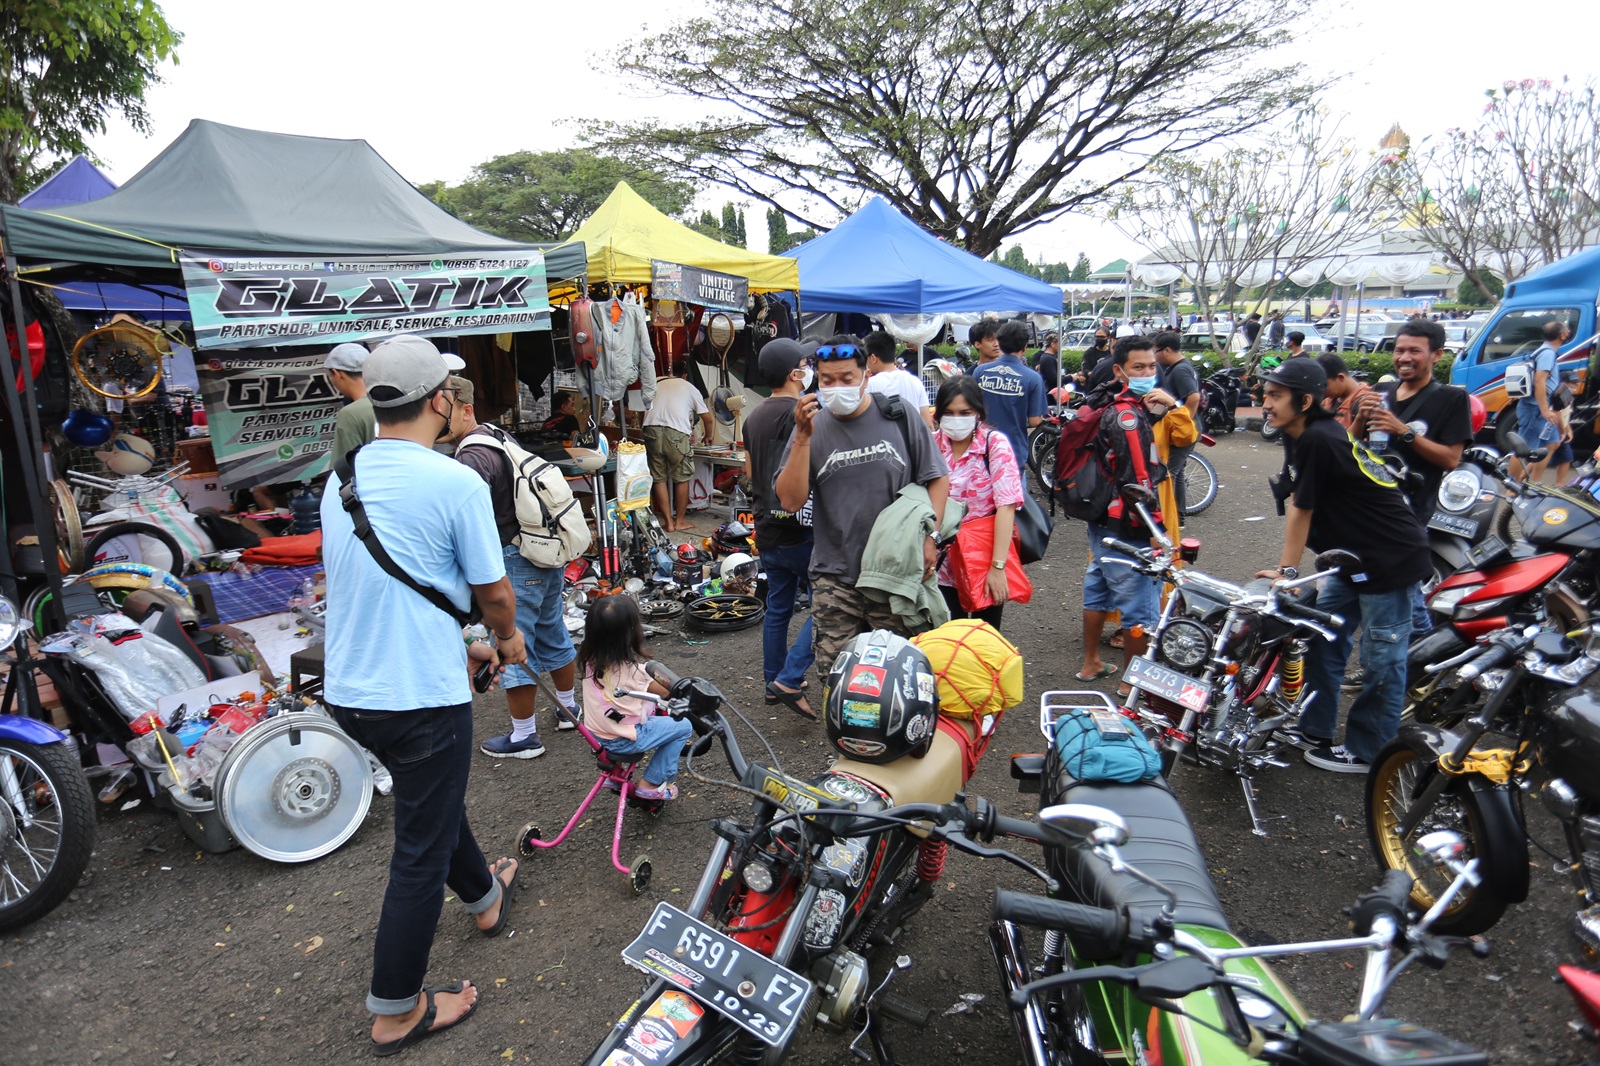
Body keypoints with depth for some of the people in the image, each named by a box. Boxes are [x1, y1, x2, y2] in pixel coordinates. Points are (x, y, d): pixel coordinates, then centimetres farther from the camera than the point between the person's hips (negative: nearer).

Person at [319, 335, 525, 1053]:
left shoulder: (340, 476, 4)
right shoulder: (458, 484, -18)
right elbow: (492, 592, -11)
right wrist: (509, 638, 13)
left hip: (345, 689, 8)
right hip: (421, 697, -8)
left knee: (433, 799, 29)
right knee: (421, 852, 8)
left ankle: (484, 894, 52)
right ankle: (395, 1011, 23)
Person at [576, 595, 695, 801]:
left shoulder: (588, 659, -8)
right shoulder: (634, 668, -26)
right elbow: (666, 691, -9)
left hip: (595, 734, 7)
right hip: (621, 741, -7)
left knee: (649, 703, 26)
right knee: (683, 726, 7)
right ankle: (652, 783, 12)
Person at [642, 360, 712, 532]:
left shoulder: (657, 385, 27)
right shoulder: (690, 389, 18)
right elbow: (707, 418, 21)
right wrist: (708, 436, 41)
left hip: (651, 429, 3)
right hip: (676, 433, -3)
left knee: (659, 478, 11)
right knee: (682, 478, 11)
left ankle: (668, 522, 14)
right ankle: (680, 521, 18)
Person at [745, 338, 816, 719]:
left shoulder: (754, 416, 11)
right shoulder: (802, 413, -15)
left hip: (766, 527, 9)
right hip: (799, 528, -8)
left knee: (777, 607, 16)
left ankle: (774, 681, 24)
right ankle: (789, 680, -5)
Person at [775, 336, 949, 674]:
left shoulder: (899, 417, 1)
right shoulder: (812, 427, 3)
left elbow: (938, 478, 6)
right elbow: (791, 501, -5)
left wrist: (929, 537, -6)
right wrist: (803, 438, -14)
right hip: (835, 578, 1)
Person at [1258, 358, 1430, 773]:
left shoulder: (1317, 440, -23)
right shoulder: (1300, 438, 5)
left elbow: (1301, 510, -17)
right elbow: (1295, 503, 4)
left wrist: (1286, 571, -9)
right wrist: (1288, 569, -1)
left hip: (1391, 558, -10)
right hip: (1356, 556, 10)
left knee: (1381, 659, 1)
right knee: (1324, 638, 15)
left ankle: (1366, 752, 11)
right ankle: (1315, 730, 26)